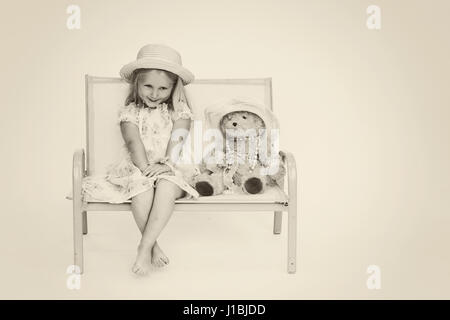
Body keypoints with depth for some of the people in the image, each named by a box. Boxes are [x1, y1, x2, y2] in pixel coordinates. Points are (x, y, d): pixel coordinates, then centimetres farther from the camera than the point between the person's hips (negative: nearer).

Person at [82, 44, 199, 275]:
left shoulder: (179, 110, 6)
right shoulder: (130, 112, 6)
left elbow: (177, 139, -7)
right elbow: (133, 142, -8)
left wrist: (166, 163, -23)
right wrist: (146, 167, -23)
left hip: (170, 170, 0)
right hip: (138, 169, 0)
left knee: (167, 187, -34)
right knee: (142, 189, -34)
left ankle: (144, 246, -29)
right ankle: (153, 245, -18)